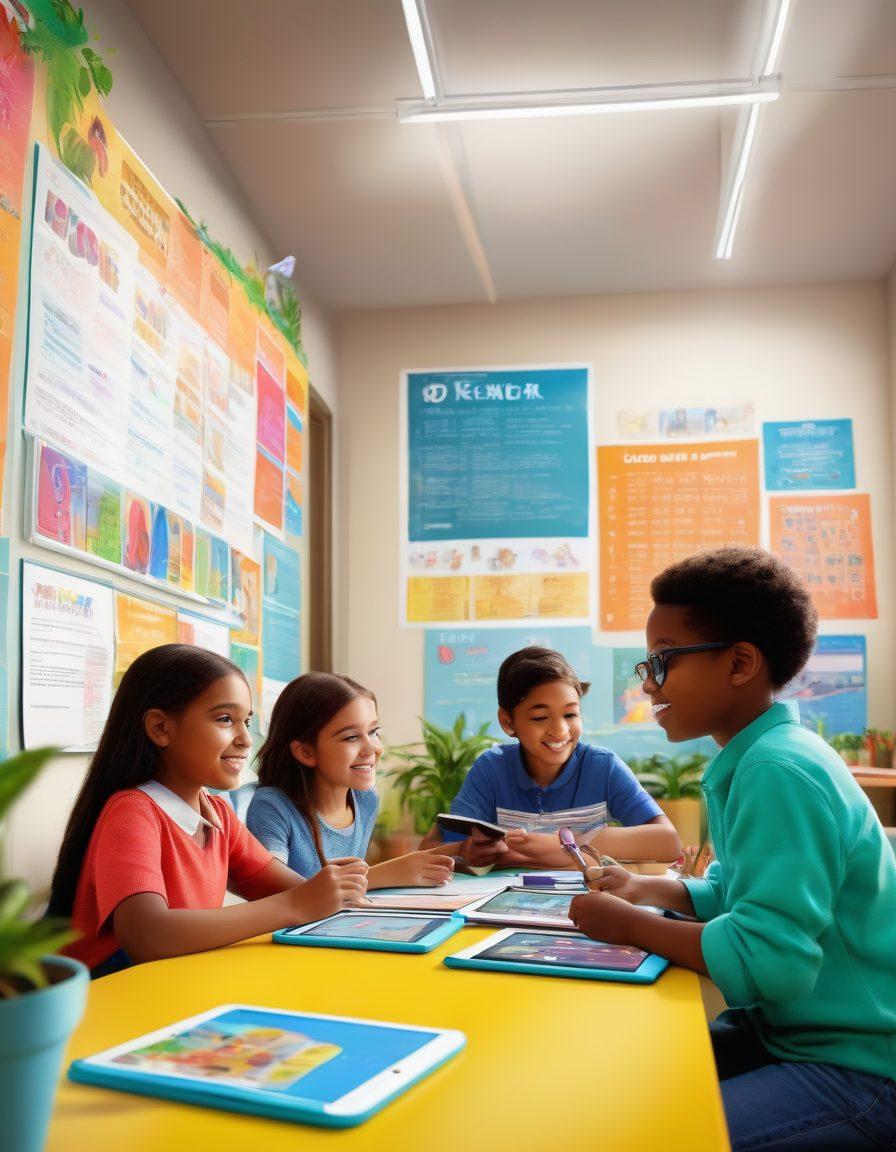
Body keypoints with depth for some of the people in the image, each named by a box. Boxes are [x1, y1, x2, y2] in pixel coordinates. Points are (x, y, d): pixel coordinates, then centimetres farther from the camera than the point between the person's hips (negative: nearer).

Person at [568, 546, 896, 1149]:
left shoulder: (780, 773, -24)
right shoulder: (757, 757, 7)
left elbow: (769, 961, -30)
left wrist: (630, 926, -17)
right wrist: (649, 890, 3)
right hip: (789, 1032, 9)